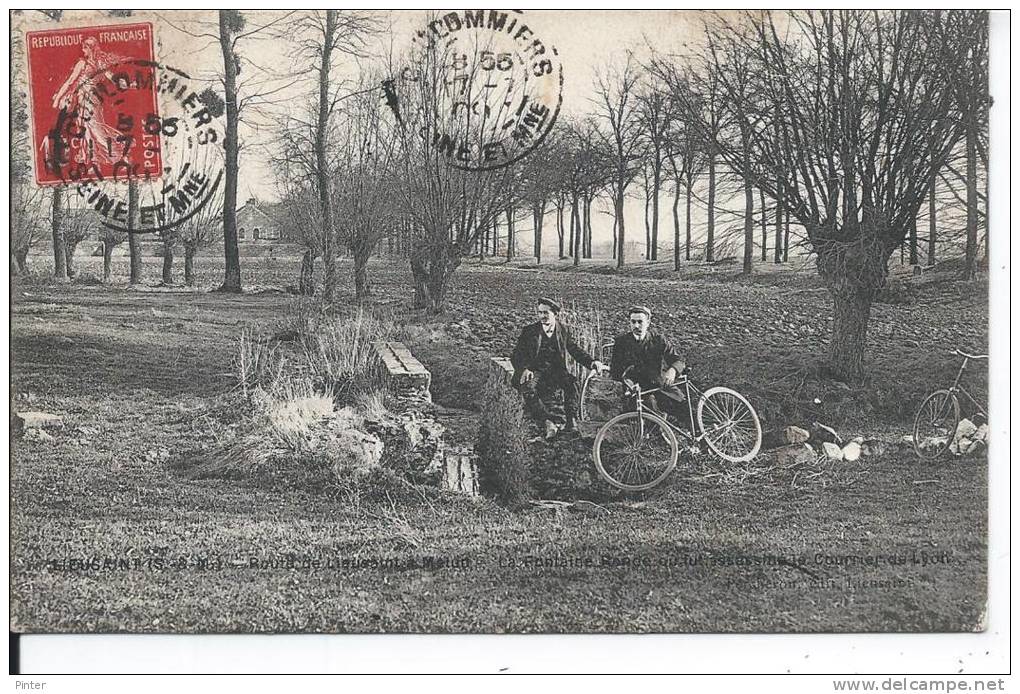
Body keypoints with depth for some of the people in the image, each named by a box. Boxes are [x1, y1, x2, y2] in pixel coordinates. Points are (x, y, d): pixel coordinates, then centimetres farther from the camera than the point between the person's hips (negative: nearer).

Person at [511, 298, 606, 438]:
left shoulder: (563, 331, 9)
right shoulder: (529, 331, 2)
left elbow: (576, 351, 6)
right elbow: (516, 356, -2)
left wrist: (593, 362, -13)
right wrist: (524, 369, -23)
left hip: (556, 371, 2)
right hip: (535, 372, -2)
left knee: (571, 382, -30)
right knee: (528, 388, -35)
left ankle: (571, 421, -28)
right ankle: (548, 421, -33)